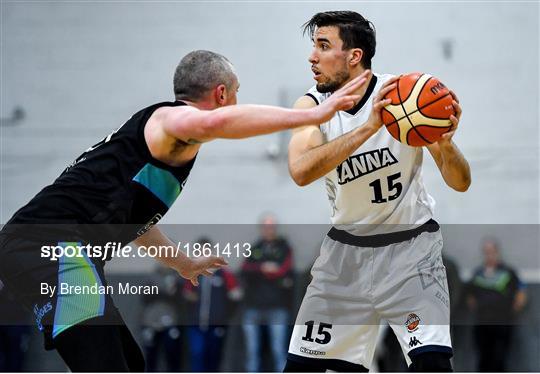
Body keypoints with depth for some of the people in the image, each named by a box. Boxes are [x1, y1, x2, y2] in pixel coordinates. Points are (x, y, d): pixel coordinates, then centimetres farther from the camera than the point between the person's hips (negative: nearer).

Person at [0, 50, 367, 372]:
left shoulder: (172, 146, 26)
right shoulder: (172, 116, -4)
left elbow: (132, 218, 43)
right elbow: (215, 122, -31)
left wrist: (183, 263, 58)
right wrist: (315, 114, -29)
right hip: (52, 244, -11)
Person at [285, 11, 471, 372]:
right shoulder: (313, 106, -8)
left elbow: (461, 183, -11)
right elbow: (301, 171, -30)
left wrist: (446, 145, -34)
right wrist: (368, 127, -40)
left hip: (410, 245, -3)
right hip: (347, 249, 3)